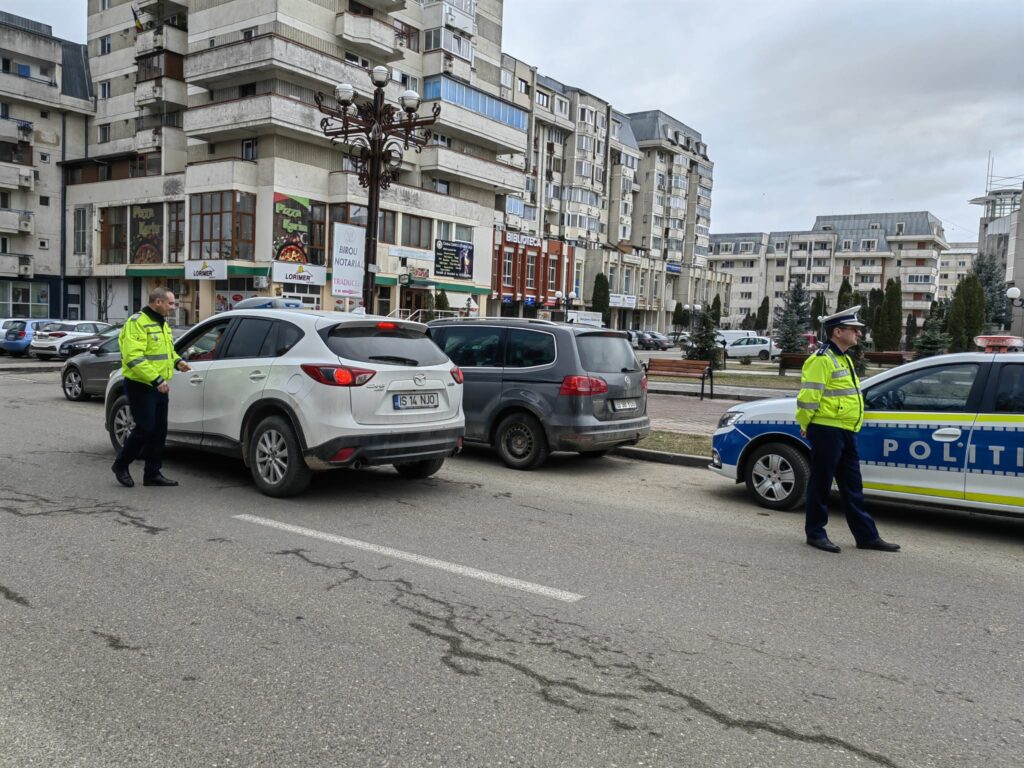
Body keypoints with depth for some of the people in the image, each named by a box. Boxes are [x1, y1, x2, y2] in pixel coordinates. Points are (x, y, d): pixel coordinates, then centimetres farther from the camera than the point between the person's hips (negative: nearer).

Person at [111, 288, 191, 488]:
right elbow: (133, 358, -23)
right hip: (140, 386, -9)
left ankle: (152, 473, 17)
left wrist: (177, 361, 6)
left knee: (159, 430, 9)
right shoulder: (137, 322, -15)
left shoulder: (162, 323, 15)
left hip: (159, 386, 9)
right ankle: (121, 465, 16)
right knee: (145, 429, -6)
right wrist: (156, 379, -28)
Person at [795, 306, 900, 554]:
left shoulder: (843, 358, 18)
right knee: (821, 484, 0)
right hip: (827, 431, -10)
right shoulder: (822, 359, -14)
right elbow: (807, 396, -18)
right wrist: (806, 425, -9)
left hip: (846, 432, 10)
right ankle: (815, 533, 11)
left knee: (852, 487, 13)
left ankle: (866, 535, 19)